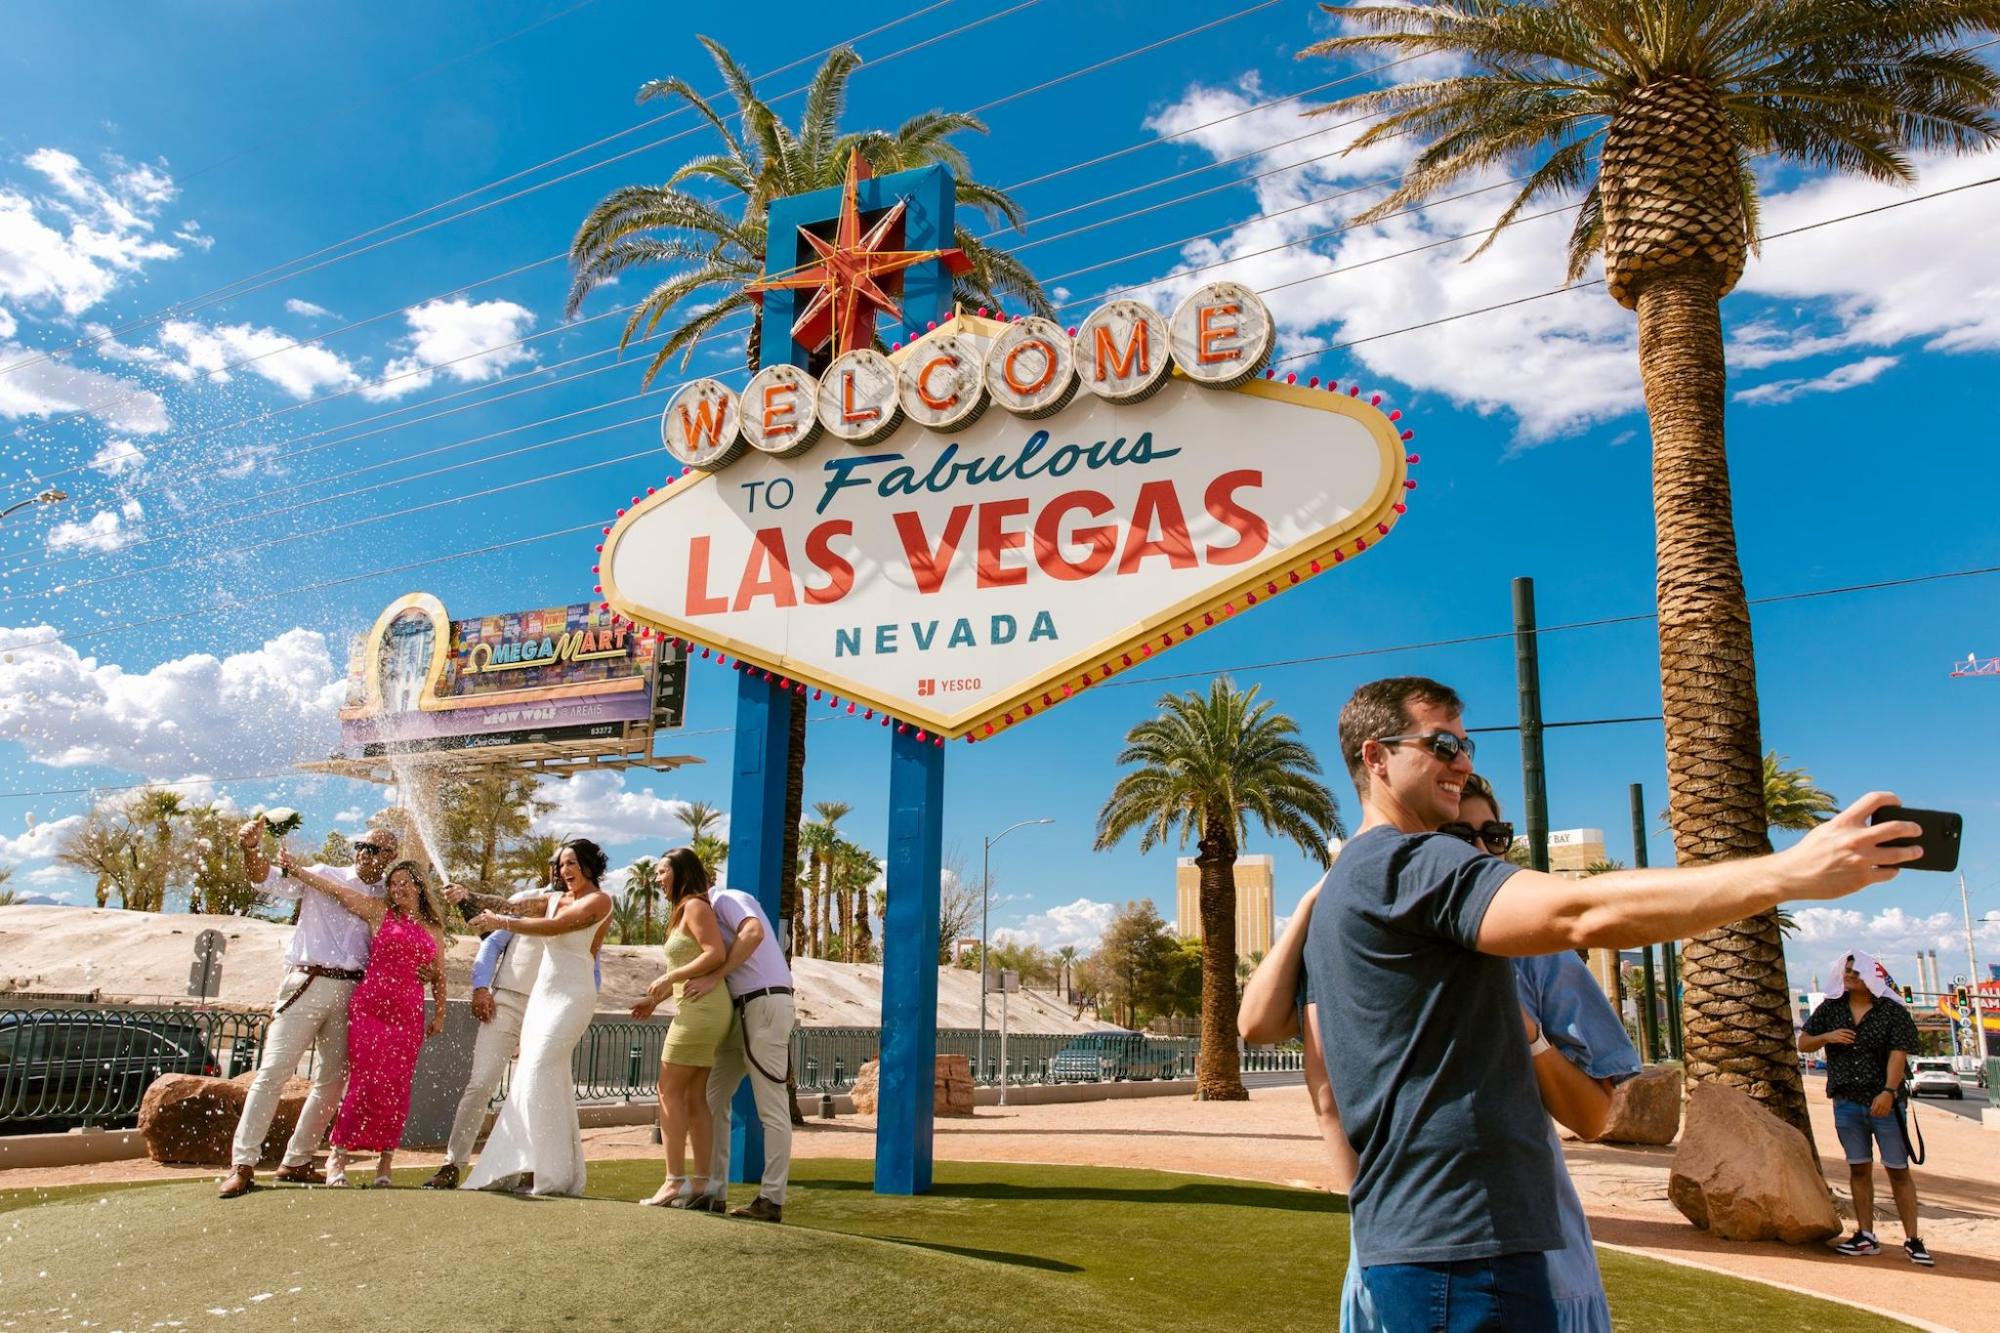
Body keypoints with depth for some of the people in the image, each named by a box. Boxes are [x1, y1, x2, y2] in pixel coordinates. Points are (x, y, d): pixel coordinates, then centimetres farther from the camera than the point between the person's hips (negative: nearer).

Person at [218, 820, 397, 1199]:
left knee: (333, 1080, 7)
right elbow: (266, 879, -7)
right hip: (307, 983, -4)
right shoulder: (323, 876, 4)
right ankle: (242, 1164, -4)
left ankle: (297, 1161, 19)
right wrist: (252, 848, -26)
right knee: (273, 1071, -8)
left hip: (352, 992, 4)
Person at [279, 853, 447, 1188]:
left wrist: (440, 1014, 17)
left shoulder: (434, 928, 15)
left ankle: (385, 1160, 11)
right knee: (367, 1081, -8)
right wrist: (295, 868, 1)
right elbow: (333, 888, 5)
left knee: (397, 1087, 0)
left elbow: (438, 975, 22)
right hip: (370, 1006, -2)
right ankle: (338, 1156, 7)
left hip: (409, 1015, 2)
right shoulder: (379, 911, 9)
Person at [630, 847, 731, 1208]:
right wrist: (656, 999, 14)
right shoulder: (685, 910, 21)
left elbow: (716, 953, -18)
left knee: (670, 1091, -5)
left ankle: (675, 1181, -5)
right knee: (694, 1097, 8)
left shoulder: (695, 905, -7)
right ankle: (704, 1184, 10)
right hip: (701, 1010, 9)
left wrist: (669, 978, -15)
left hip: (700, 1007, -9)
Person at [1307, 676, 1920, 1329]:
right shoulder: (1409, 861, -13)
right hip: (1463, 1248, -10)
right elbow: (1583, 912, -28)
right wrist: (1793, 869, -28)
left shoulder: (1338, 894, 19)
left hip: (1402, 1238, 10)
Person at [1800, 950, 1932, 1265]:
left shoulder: (1893, 1012, -5)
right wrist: (1827, 1037, -8)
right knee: (1859, 1168, 9)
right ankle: (1866, 1236, 15)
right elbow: (1803, 1043, 12)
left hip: (1884, 1102, -4)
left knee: (1898, 1170, -1)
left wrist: (1889, 1091, -28)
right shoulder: (1830, 1008, 7)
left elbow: (1899, 1054, -16)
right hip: (1846, 1103, 4)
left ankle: (1912, 1240, 5)